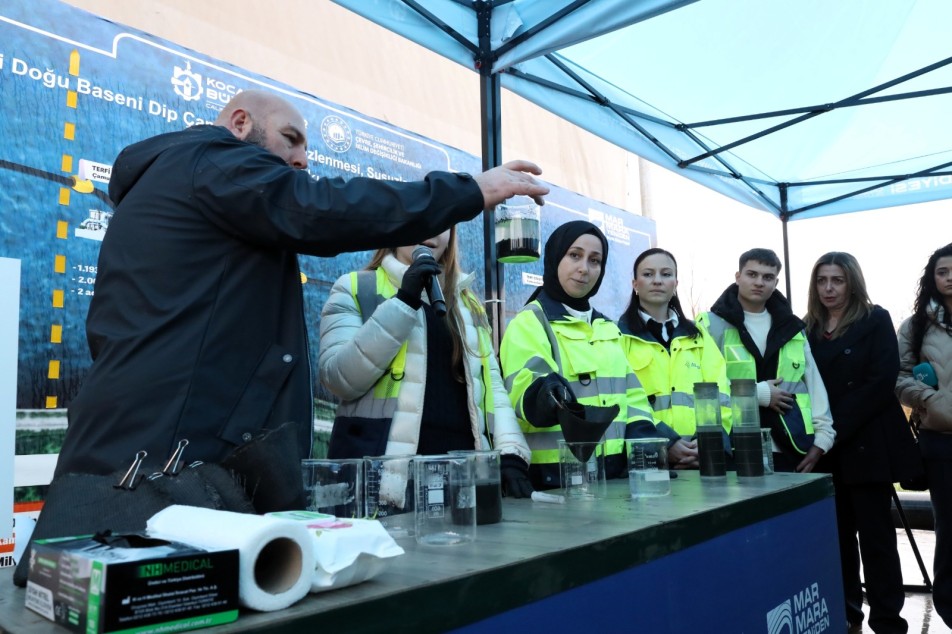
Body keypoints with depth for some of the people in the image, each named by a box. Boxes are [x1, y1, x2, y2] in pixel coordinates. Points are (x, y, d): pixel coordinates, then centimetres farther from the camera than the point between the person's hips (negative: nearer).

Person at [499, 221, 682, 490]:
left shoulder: (607, 327, 16)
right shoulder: (528, 324, -6)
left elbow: (631, 392, 15)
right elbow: (524, 389, -22)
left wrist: (643, 434, -3)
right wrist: (545, 394, -44)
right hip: (557, 474, -6)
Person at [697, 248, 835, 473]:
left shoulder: (792, 328, 17)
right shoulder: (713, 325, -1)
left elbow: (814, 385, 13)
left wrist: (821, 437, 3)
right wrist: (759, 393, -13)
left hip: (790, 451, 5)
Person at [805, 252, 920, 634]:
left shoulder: (875, 321, -1)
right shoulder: (808, 329, 11)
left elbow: (881, 382, -12)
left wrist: (836, 429, -17)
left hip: (866, 443, -4)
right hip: (825, 448, 4)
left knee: (875, 534, 0)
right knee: (837, 532, 9)